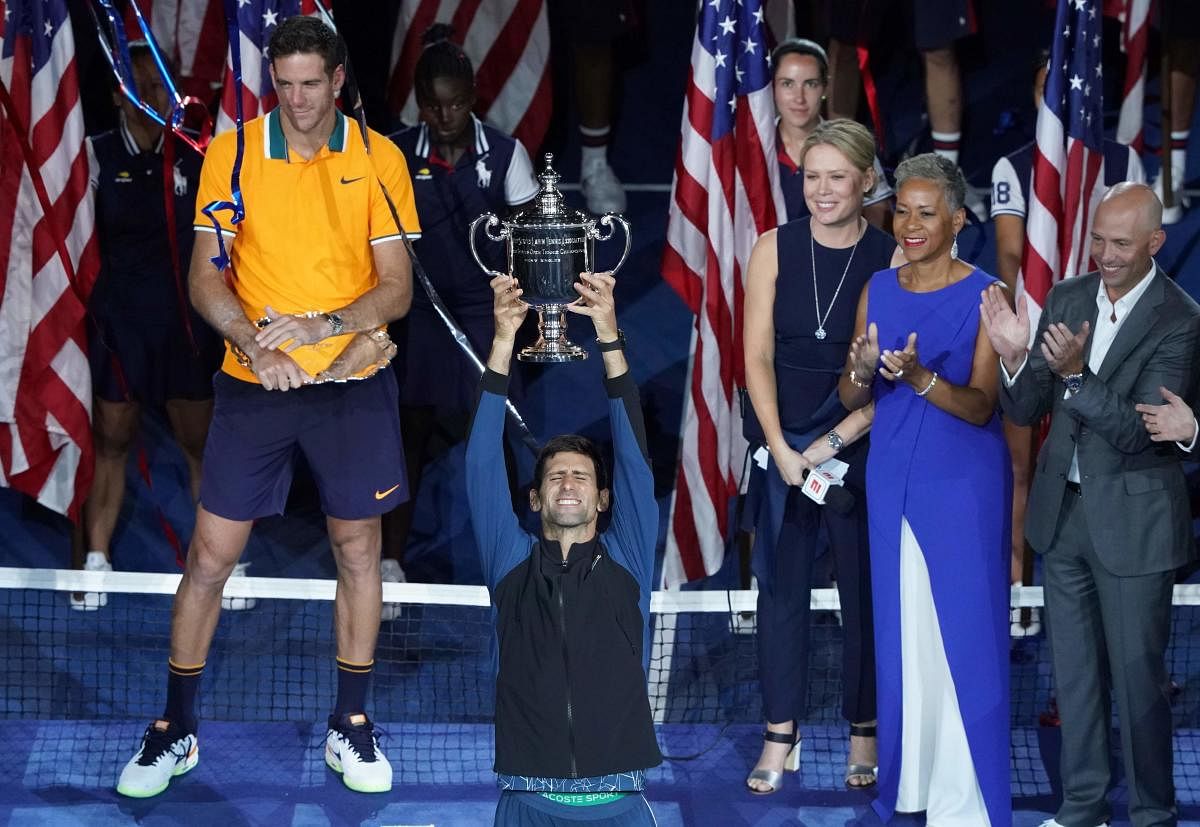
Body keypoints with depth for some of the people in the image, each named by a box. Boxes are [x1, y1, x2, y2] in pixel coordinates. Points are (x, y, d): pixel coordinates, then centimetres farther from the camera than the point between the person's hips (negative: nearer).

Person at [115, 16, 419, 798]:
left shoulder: (378, 159, -3)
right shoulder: (233, 154, -4)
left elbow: (397, 288, -5)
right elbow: (206, 278, -4)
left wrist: (322, 326, -21)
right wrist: (255, 344, -21)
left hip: (352, 383, 1)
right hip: (253, 384, 0)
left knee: (358, 550, 8)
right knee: (211, 554, 0)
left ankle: (352, 726, 22)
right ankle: (175, 731, 12)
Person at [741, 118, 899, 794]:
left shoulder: (891, 259, -6)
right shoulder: (776, 249, -1)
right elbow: (758, 356, -3)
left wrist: (831, 444, -14)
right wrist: (781, 450, -11)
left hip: (860, 444, -2)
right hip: (782, 442, 2)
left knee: (865, 587, 5)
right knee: (782, 586, 5)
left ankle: (865, 731, 19)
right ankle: (781, 734, 13)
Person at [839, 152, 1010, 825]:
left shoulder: (984, 296, -8)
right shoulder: (879, 290, 6)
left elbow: (980, 406, -13)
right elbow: (850, 398, 7)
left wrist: (920, 377, -30)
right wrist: (864, 371, -16)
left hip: (963, 480, -5)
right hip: (893, 477, 5)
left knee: (963, 634, -3)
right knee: (900, 631, 9)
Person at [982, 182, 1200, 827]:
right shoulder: (1065, 299, 2)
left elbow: (1137, 432, -21)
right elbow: (1026, 411, 3)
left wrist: (1076, 375, -32)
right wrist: (1015, 358, -17)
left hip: (1133, 520, -6)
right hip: (1063, 508, 6)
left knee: (1137, 676, 2)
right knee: (1074, 671, 15)